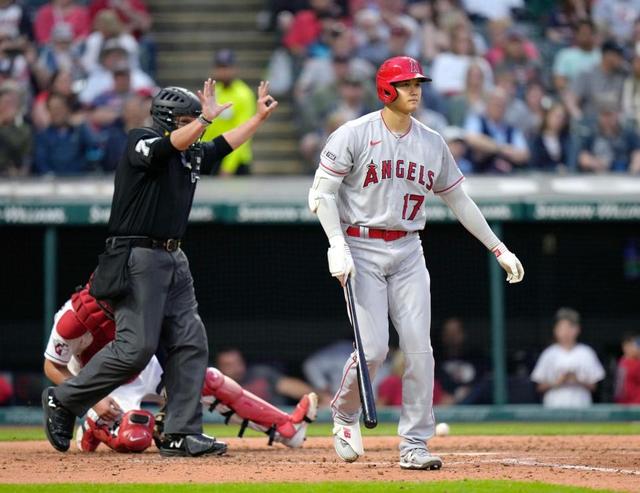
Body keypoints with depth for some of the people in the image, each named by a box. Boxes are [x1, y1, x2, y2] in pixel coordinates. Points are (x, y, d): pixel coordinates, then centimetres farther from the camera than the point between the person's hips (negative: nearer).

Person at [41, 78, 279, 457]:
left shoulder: (193, 154, 15)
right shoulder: (142, 143, -9)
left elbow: (226, 144, 29)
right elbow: (177, 142, -29)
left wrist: (260, 118, 26)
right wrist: (206, 119, -37)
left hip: (173, 260, 9)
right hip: (139, 257, -9)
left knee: (190, 342, 1)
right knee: (137, 346, -13)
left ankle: (182, 435, 3)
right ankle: (63, 400, 2)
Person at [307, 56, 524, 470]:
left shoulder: (432, 143, 8)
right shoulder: (354, 135, -6)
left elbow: (458, 199, 16)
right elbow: (322, 192, -7)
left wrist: (499, 249, 14)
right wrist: (338, 246, -18)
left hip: (408, 252, 4)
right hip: (362, 249, -4)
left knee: (419, 350, -4)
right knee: (373, 348, -11)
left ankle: (415, 446, 3)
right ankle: (345, 413, 18)